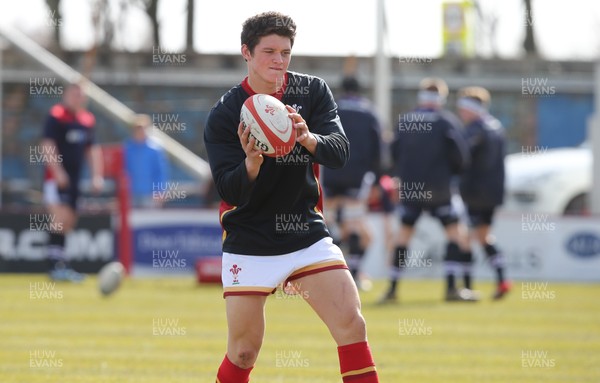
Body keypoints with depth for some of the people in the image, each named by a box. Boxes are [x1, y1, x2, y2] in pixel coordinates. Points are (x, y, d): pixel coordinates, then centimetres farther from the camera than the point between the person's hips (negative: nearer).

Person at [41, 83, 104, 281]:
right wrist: (58, 172, -22)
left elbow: (92, 149, 19)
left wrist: (97, 175, 10)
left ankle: (59, 265, 16)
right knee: (61, 217, -18)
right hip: (57, 177, -7)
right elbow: (47, 146, -14)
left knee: (69, 221, 8)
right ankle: (57, 264, -20)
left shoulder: (87, 120, 12)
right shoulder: (56, 116, -9)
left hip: (74, 178, 7)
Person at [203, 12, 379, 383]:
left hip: (307, 234, 2)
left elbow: (340, 152, -15)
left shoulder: (313, 91, -2)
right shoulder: (224, 115, -9)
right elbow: (230, 192, -15)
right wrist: (251, 163, -36)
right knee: (244, 351, 0)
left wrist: (309, 138, -37)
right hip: (249, 243, -2)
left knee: (351, 324, -13)